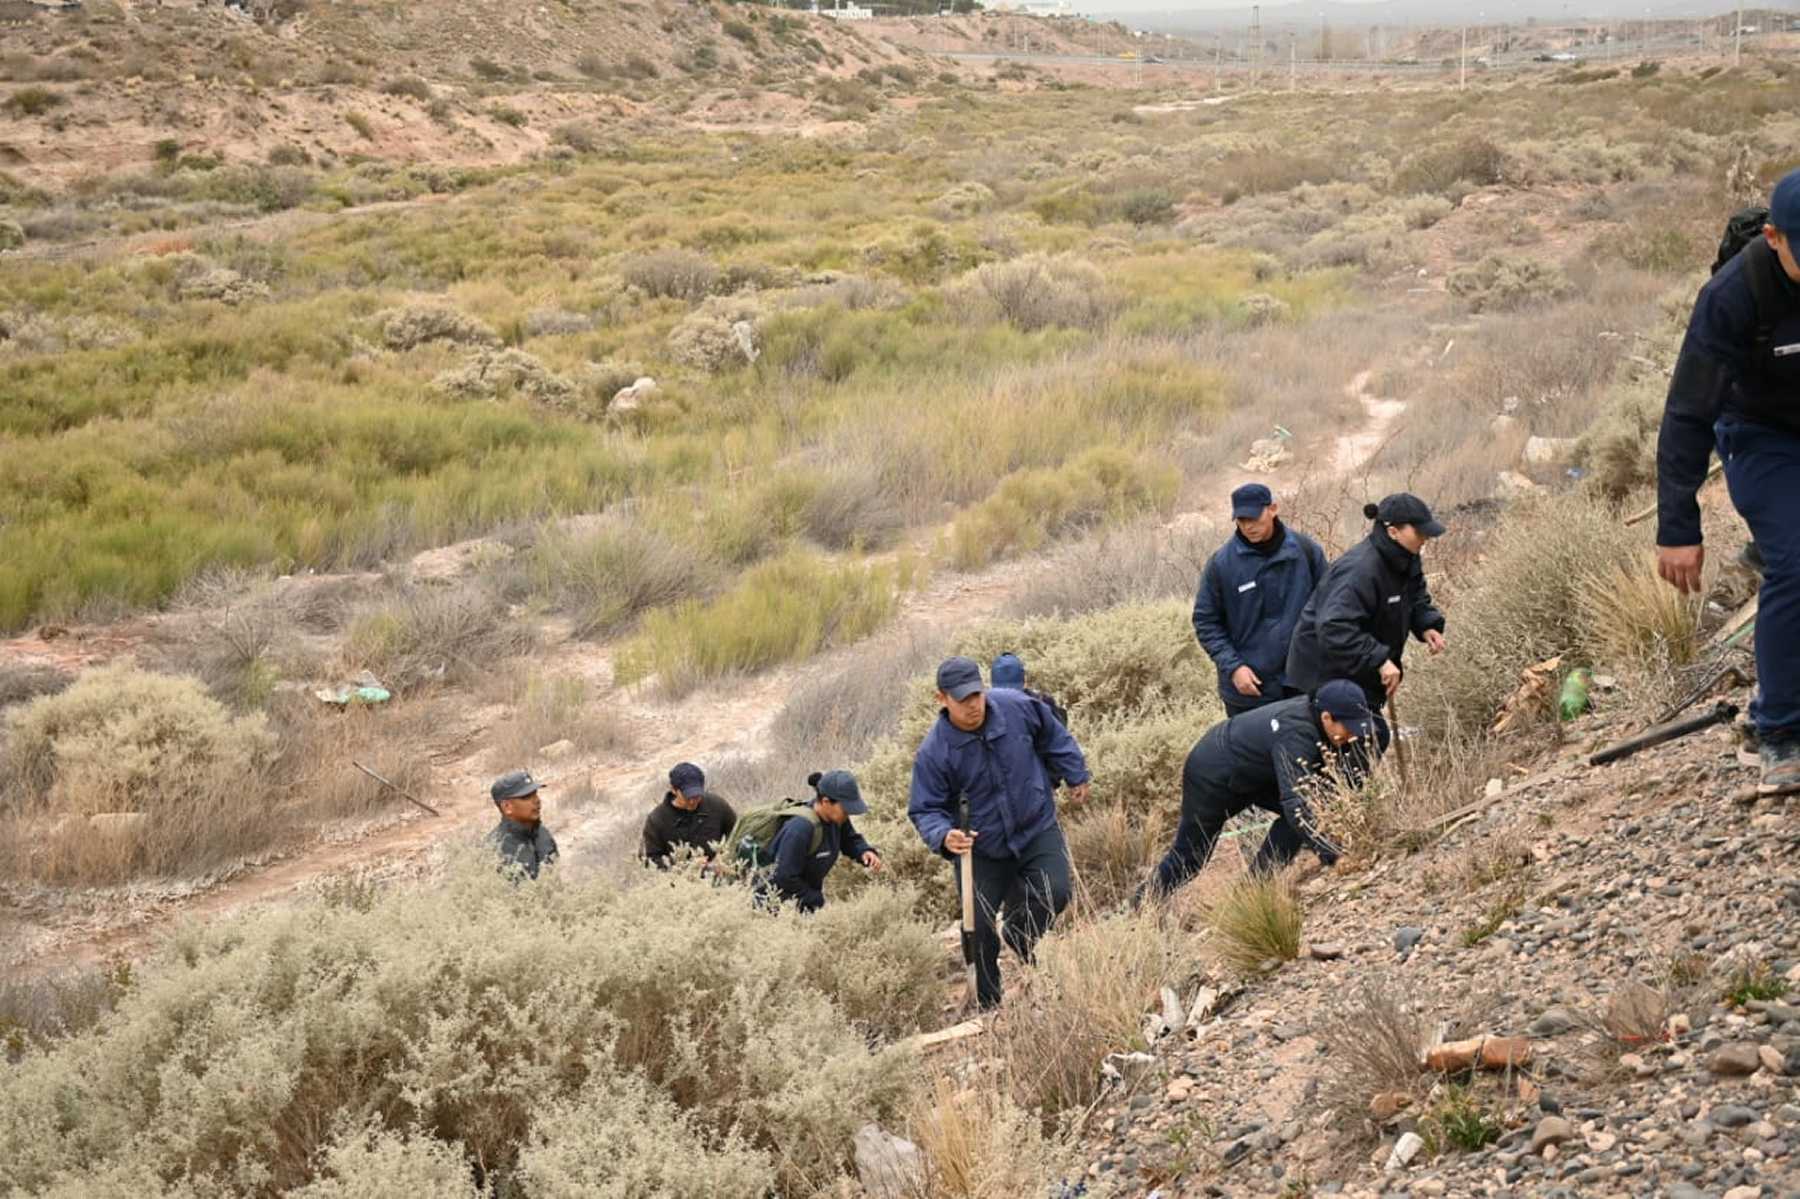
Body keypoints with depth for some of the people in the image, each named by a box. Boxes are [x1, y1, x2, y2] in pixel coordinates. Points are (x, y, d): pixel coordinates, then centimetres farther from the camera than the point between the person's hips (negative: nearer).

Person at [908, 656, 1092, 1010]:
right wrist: (944, 836, -31)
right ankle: (988, 1006, 17)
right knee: (980, 929, -2)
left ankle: (1019, 936, 14)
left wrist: (1075, 776, 13)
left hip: (1037, 829, 1)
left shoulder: (1016, 706, -14)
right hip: (981, 848, -1)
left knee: (1056, 892, -20)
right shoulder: (934, 751, -19)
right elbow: (925, 809, -10)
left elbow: (1053, 737, 7)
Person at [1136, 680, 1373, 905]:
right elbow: (1294, 804, -46)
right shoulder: (1295, 735, -38)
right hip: (1211, 772, -8)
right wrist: (1332, 855, -48)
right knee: (1189, 857, 5)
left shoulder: (1316, 708, -14)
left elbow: (1355, 776, -5)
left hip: (1250, 772, 8)